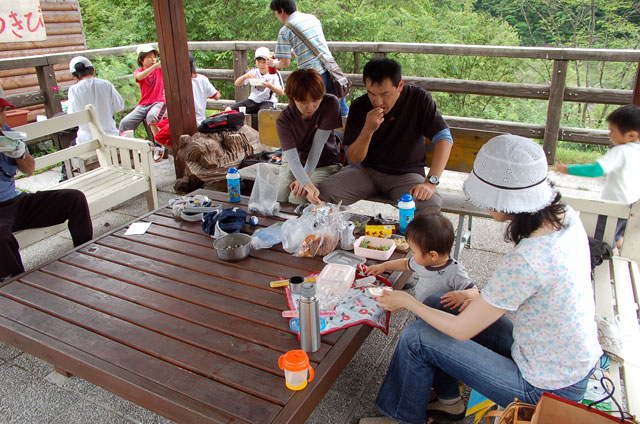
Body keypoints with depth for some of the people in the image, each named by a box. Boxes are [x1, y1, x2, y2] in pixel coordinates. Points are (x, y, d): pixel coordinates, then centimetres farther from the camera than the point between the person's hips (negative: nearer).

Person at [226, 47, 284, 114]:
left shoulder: (274, 73, -7)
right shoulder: (254, 71, 4)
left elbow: (281, 93, -18)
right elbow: (237, 84, -1)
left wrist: (269, 85, -36)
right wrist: (245, 76, -23)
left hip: (268, 101, -4)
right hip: (253, 100, 5)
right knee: (228, 110, -12)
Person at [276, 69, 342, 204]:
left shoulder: (330, 103, -19)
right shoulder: (284, 119, -19)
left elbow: (318, 144, -21)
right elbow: (292, 157, -30)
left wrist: (306, 176, -24)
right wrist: (308, 185, -47)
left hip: (324, 164, -1)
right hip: (294, 165, 2)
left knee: (297, 199, -25)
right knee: (277, 198, -20)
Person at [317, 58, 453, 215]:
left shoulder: (418, 99, -8)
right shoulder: (359, 106, -4)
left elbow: (444, 138, -14)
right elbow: (353, 159, -5)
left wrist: (431, 182, -27)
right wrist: (368, 130, -23)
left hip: (406, 174, -1)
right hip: (366, 170, 2)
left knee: (431, 205, -33)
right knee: (323, 192, -23)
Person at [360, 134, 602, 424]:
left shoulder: (523, 261, -36)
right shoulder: (566, 216, -10)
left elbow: (461, 330, -22)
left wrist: (408, 302, -7)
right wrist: (478, 296, 3)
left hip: (546, 389, -8)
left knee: (416, 337, -6)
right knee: (437, 305, 10)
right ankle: (448, 400, 31)